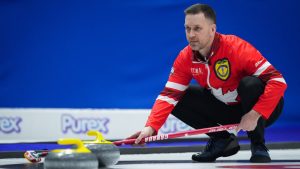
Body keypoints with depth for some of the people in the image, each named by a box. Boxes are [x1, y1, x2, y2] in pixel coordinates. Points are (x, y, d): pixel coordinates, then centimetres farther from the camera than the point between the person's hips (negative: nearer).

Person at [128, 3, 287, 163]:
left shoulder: (237, 48, -27)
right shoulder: (185, 58, -10)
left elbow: (277, 81, -32)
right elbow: (169, 95, -13)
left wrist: (255, 114, -40)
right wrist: (150, 127, -28)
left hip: (262, 109, -5)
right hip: (226, 108, 5)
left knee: (250, 84, -37)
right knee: (179, 99, -11)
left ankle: (259, 146, -14)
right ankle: (222, 140, 5)